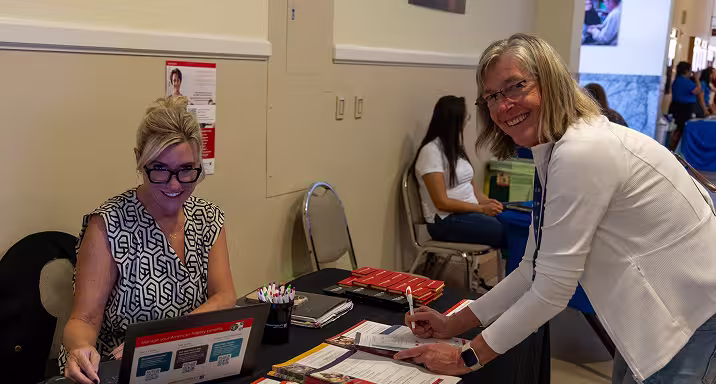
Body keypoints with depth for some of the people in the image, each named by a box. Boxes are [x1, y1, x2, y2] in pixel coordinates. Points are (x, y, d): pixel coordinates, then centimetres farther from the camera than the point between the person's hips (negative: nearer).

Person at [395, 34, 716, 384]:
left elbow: (552, 290, -25)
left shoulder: (582, 152, -27)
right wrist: (452, 325, 6)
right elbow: (535, 271, 6)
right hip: (657, 304, 9)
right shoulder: (551, 152, 3)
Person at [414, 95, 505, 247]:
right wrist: (481, 208, -16)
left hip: (469, 211, 8)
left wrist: (486, 201, -4)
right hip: (446, 221, -8)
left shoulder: (454, 147, 15)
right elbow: (442, 202, -16)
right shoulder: (431, 151, -13)